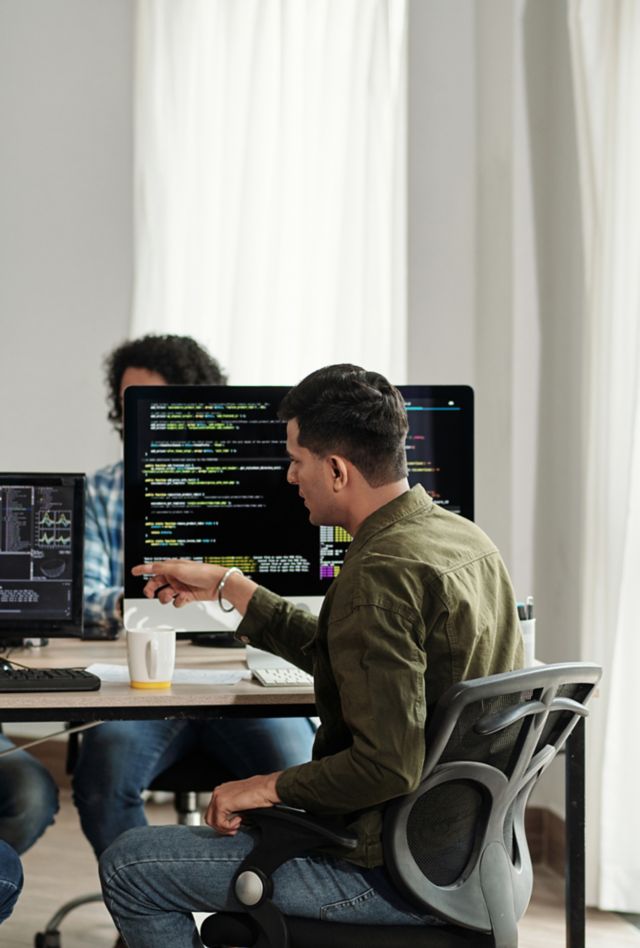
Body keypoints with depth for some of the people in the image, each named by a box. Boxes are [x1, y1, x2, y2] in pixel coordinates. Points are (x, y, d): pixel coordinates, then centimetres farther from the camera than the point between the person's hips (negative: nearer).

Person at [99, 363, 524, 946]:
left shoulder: (379, 576, -25)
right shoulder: (464, 538, 6)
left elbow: (387, 766, -30)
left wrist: (268, 787, -15)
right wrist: (227, 586, 23)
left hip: (393, 873, -10)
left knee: (130, 865, -1)